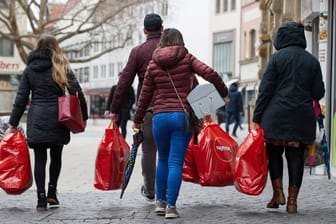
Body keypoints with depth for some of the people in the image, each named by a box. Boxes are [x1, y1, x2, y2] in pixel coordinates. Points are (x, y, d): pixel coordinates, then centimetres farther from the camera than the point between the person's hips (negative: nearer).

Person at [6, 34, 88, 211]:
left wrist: (13, 123, 9)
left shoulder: (29, 69, 8)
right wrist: (83, 117, 4)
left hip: (36, 119, 1)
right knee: (56, 156, 15)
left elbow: (21, 98, 6)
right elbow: (77, 92, -4)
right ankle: (52, 192, 9)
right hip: (57, 118, -1)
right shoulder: (62, 67, 3)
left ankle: (41, 199, -2)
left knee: (39, 159, 3)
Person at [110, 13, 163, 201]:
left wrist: (115, 110, 3)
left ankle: (150, 191, 15)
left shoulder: (138, 51, 1)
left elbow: (125, 81, -2)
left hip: (146, 107, -1)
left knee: (149, 150, 7)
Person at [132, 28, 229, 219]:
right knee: (176, 162, -2)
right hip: (183, 116, -2)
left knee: (163, 160, 18)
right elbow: (209, 73, -11)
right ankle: (171, 206, -5)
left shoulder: (153, 64, 7)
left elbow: (145, 96, 10)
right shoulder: (187, 59, 3)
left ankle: (160, 202, 20)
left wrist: (137, 120, 19)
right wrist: (224, 93, 2)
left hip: (160, 117, 2)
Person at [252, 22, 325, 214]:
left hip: (277, 115, -2)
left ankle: (278, 192, 3)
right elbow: (318, 93, 6)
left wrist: (257, 118, -3)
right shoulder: (312, 61, 6)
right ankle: (292, 200, 5)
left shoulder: (277, 58, -3)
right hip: (303, 118, 3)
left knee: (274, 152, 12)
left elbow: (266, 89, -6)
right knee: (296, 156, 6)